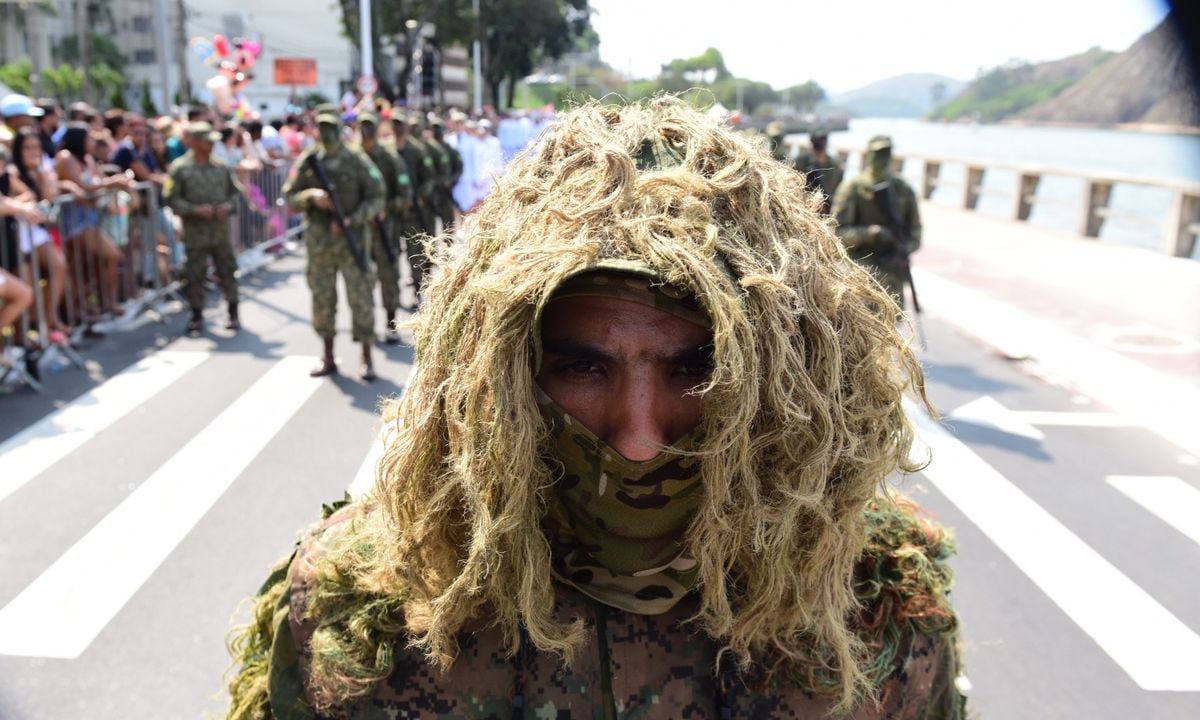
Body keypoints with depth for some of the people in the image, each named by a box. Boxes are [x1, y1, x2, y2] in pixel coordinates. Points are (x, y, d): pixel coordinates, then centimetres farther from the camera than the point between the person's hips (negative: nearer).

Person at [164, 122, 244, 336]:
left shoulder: (221, 167, 6)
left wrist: (229, 206, -6)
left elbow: (235, 191, 14)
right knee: (195, 275, 5)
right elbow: (172, 198, -6)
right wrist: (195, 210, -17)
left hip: (221, 231, 3)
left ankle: (233, 313, 20)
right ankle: (197, 315, 19)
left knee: (227, 271, 8)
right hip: (195, 232, -3)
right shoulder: (180, 168, -5)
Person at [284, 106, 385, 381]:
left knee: (361, 299, -3)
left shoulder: (357, 161, -1)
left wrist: (353, 219, -14)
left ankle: (367, 358, 6)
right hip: (319, 242, 3)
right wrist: (311, 196, -13)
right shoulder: (306, 161, 6)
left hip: (352, 240, -3)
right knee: (322, 300, 9)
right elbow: (290, 197, 7)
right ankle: (328, 357, 21)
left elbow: (377, 197, -1)